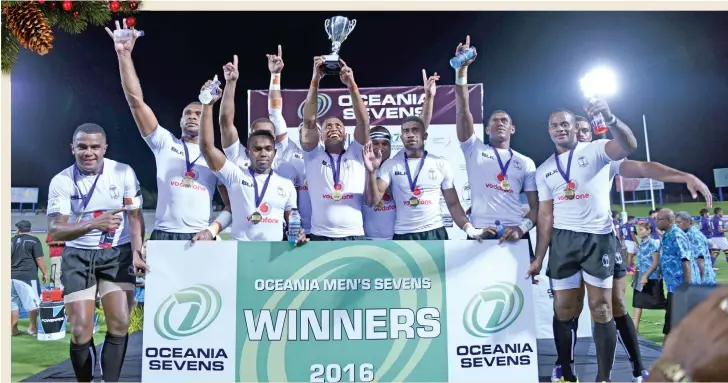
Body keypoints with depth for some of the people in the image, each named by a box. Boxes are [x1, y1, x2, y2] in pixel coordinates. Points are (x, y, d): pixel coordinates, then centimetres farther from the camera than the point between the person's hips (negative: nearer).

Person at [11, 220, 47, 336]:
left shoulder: (12, 241, 13)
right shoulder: (34, 240, -4)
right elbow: (39, 259, -8)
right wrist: (45, 273, -1)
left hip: (12, 276, 6)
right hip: (27, 276, -6)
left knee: (13, 304, 12)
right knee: (33, 302, 1)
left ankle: (13, 329, 16)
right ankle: (32, 327, 2)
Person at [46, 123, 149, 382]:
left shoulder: (123, 172, -7)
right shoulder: (61, 181, -8)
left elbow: (135, 216, -2)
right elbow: (55, 230, -14)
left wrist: (137, 253, -15)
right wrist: (93, 224, -33)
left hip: (118, 254, 0)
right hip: (78, 257, 0)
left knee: (119, 324, -8)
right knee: (80, 331, -1)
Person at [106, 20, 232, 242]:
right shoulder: (165, 143, 12)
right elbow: (135, 100, 3)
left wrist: (212, 230, -12)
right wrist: (124, 54, -5)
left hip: (200, 239, 0)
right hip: (163, 236, 0)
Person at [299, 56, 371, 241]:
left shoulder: (356, 154, 12)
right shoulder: (314, 156, 11)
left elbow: (363, 122, -1)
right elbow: (309, 122, -2)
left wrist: (351, 84, -9)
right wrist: (315, 80, -8)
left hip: (354, 236, 0)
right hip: (320, 237, 0)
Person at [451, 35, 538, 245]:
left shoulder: (526, 163, 14)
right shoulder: (474, 150, 11)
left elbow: (536, 207, 10)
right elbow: (462, 110, -2)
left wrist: (521, 228, -11)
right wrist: (462, 68, -11)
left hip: (515, 236, 2)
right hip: (480, 236, -1)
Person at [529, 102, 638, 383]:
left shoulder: (595, 150, 1)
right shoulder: (543, 170, 11)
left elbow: (629, 147, -20)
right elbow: (545, 214, 9)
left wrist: (610, 119, -39)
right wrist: (538, 257, 3)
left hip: (599, 238, -3)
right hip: (563, 240, 3)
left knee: (601, 310, -1)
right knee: (564, 310, 4)